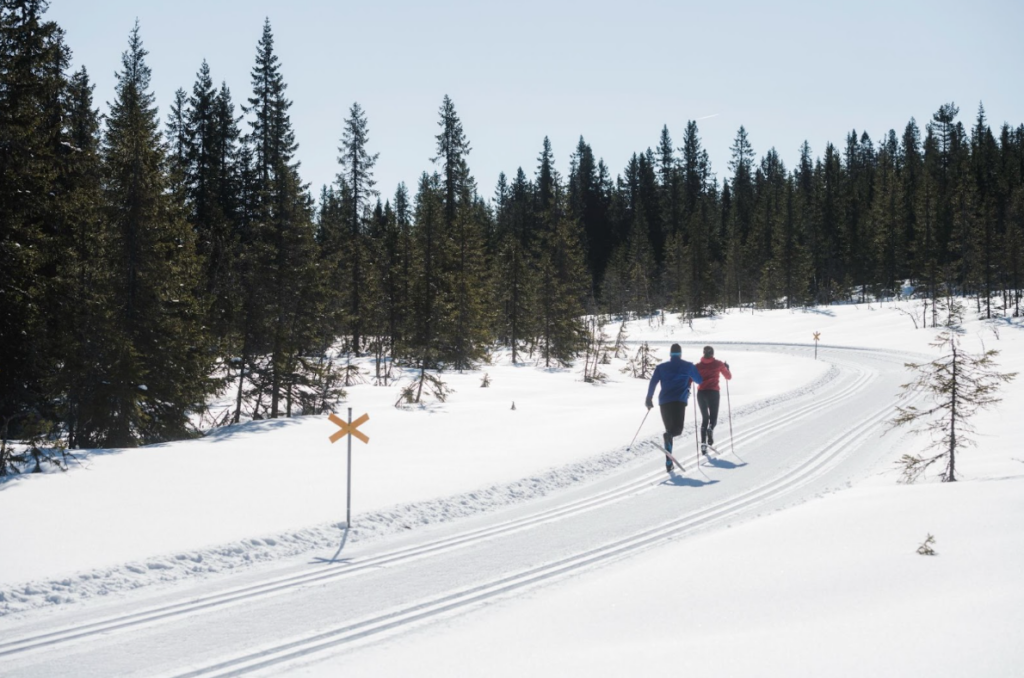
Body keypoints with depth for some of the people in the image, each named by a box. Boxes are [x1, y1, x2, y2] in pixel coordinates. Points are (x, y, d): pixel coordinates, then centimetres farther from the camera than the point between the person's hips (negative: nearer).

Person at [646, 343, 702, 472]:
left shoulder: (661, 367, 12)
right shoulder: (688, 366, 10)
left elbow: (653, 383, 4)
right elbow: (699, 380, 17)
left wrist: (649, 398, 11)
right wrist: (689, 376, 37)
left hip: (664, 401, 3)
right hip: (680, 401, -3)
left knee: (669, 430, 11)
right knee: (677, 429, -4)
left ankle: (668, 463, 5)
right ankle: (669, 435, -43)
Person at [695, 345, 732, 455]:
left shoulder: (698, 366, 7)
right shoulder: (718, 364, 6)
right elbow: (728, 377, 16)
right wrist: (727, 368, 32)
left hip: (701, 393, 2)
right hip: (713, 393, -2)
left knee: (704, 418, 16)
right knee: (713, 418, 8)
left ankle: (703, 444, 2)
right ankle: (710, 429, -31)